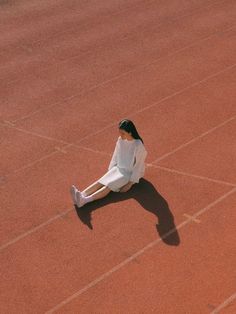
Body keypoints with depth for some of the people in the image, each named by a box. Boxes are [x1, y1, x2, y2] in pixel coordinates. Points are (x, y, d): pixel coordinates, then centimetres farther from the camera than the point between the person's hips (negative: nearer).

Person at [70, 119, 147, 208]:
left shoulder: (138, 146, -21)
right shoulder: (120, 140, -3)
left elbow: (139, 166, -16)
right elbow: (115, 157, 9)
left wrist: (130, 183, -17)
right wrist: (110, 171, 6)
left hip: (129, 173, -7)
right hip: (118, 168, 7)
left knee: (109, 185, -27)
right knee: (100, 181, -19)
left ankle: (85, 200, -46)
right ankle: (82, 195, -40)